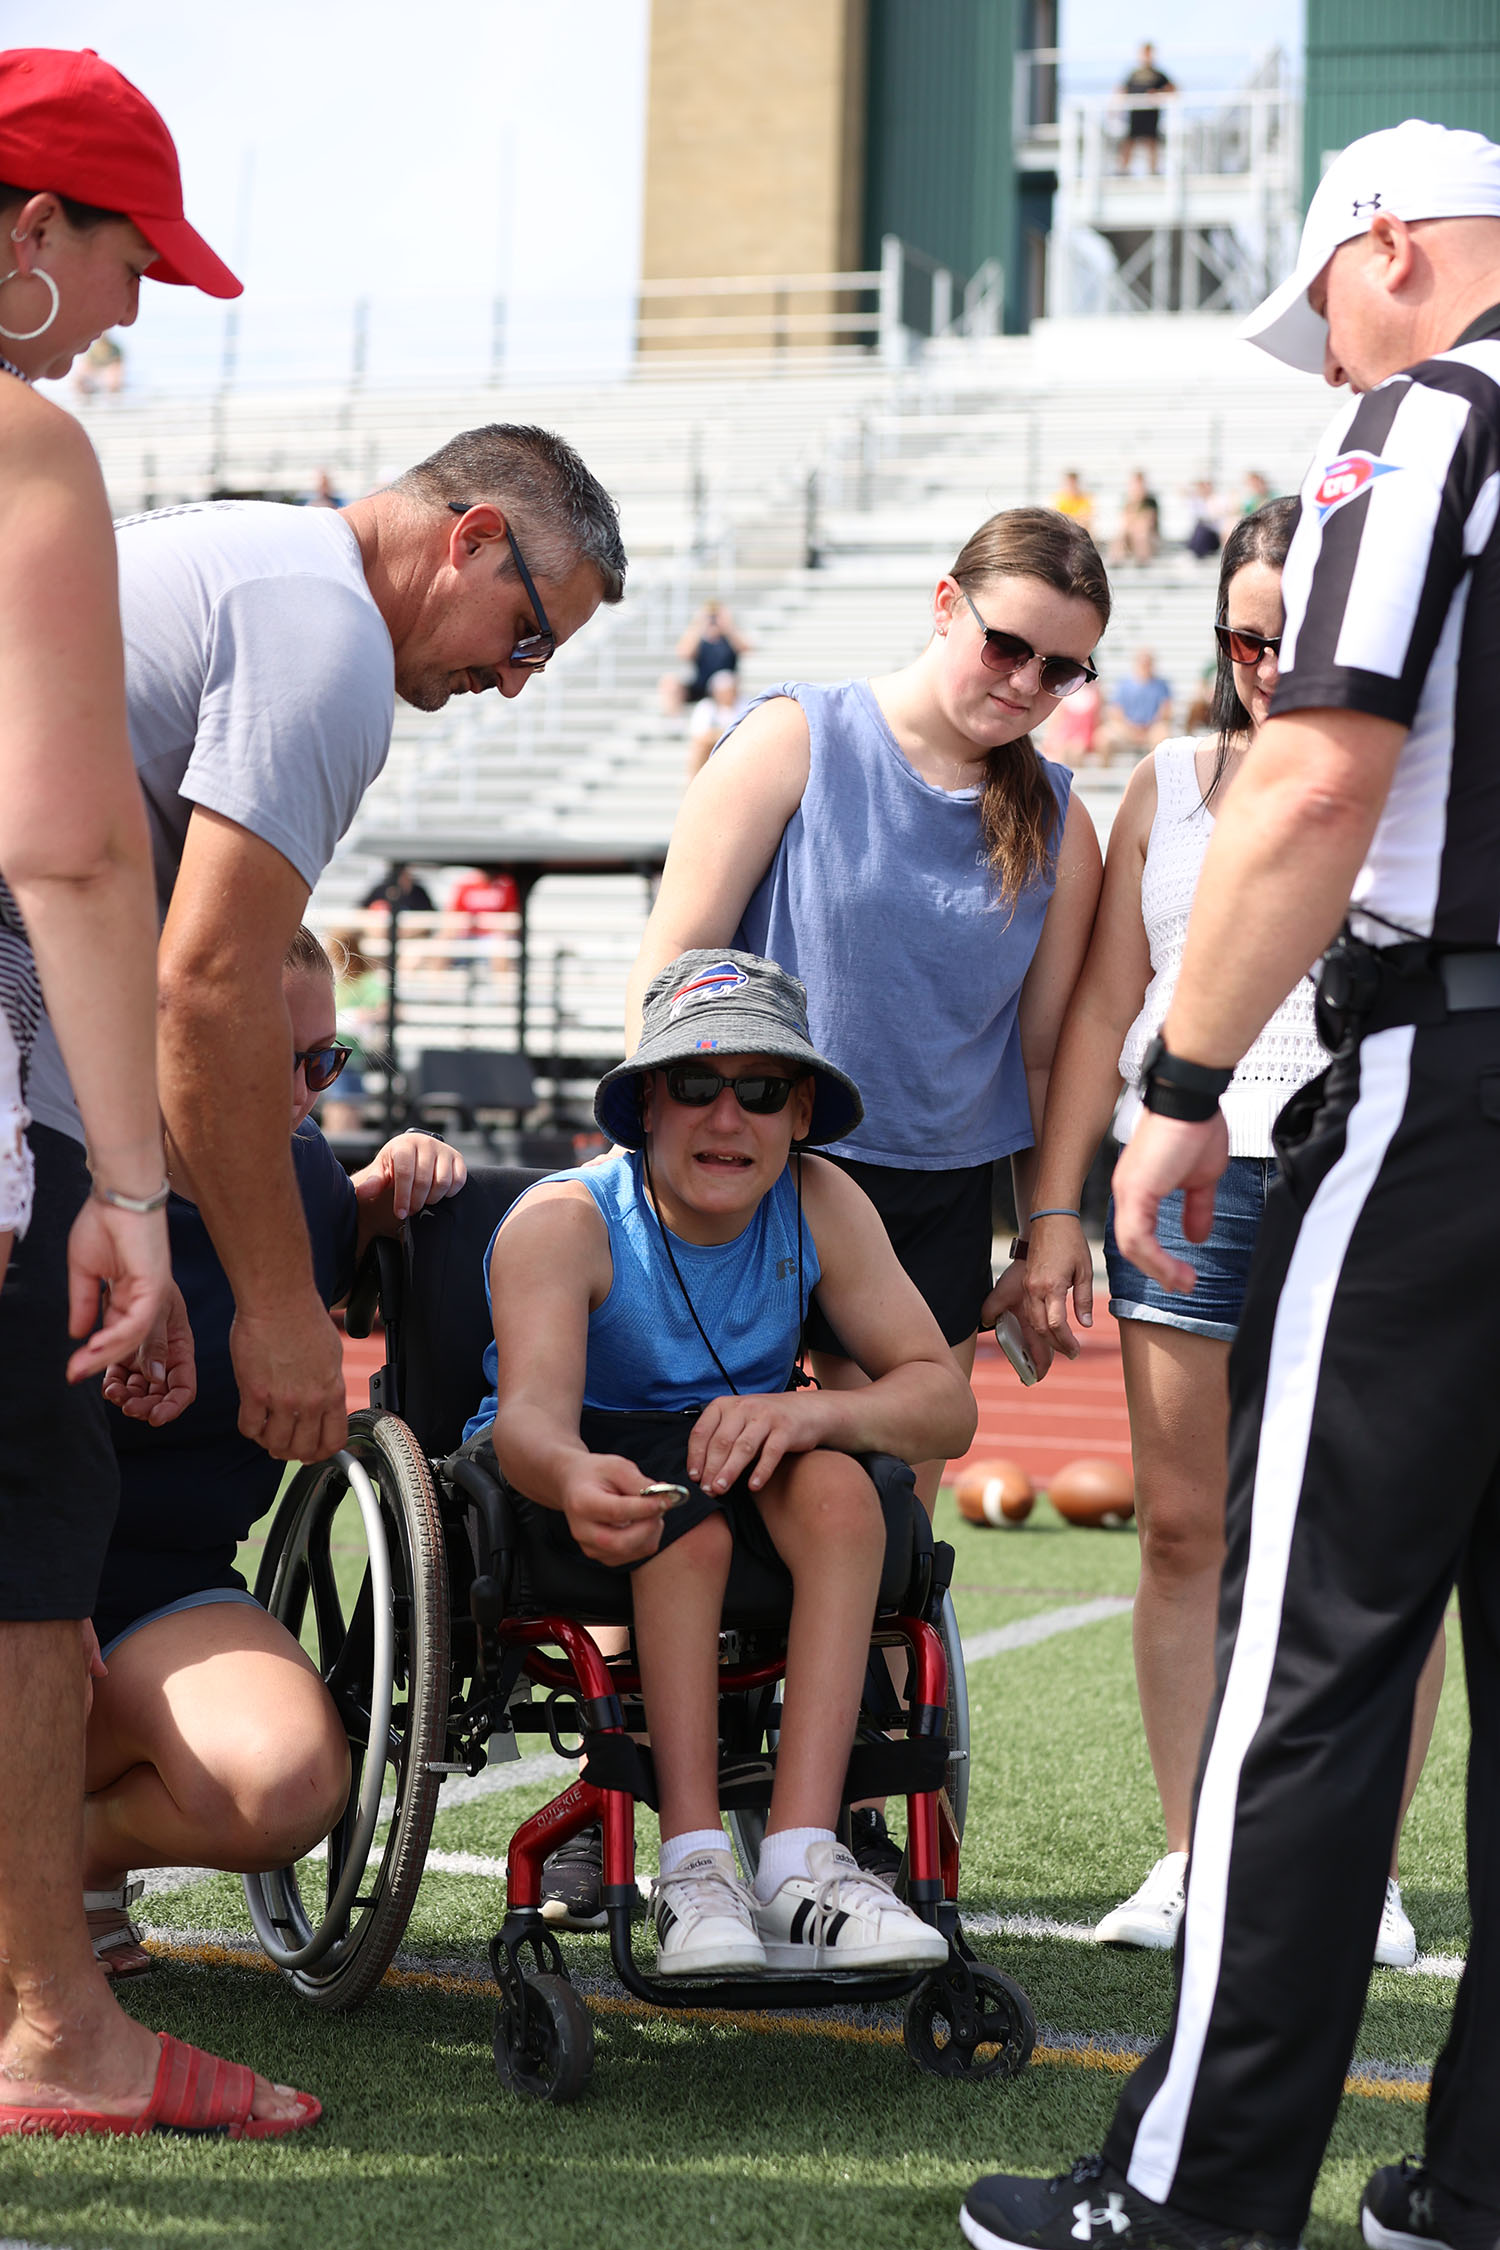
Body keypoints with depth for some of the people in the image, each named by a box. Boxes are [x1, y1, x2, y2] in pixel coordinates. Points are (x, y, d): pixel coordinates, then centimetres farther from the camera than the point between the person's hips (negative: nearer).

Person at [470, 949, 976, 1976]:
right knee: (689, 1509, -35)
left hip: (743, 1466, 3)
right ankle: (695, 1866, -32)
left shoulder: (821, 1205, -9)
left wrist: (809, 1413, -36)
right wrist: (572, 1478, -61)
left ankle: (800, 1861, -34)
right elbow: (532, 1410, -35)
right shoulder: (564, 1222, -19)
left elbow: (946, 1402, -15)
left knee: (837, 1481, -29)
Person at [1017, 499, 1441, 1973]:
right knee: (1183, 1531, 1)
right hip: (1188, 1179, 3)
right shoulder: (1171, 786, 15)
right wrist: (1056, 1210, 9)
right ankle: (1192, 1861, 9)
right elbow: (1104, 1004, 14)